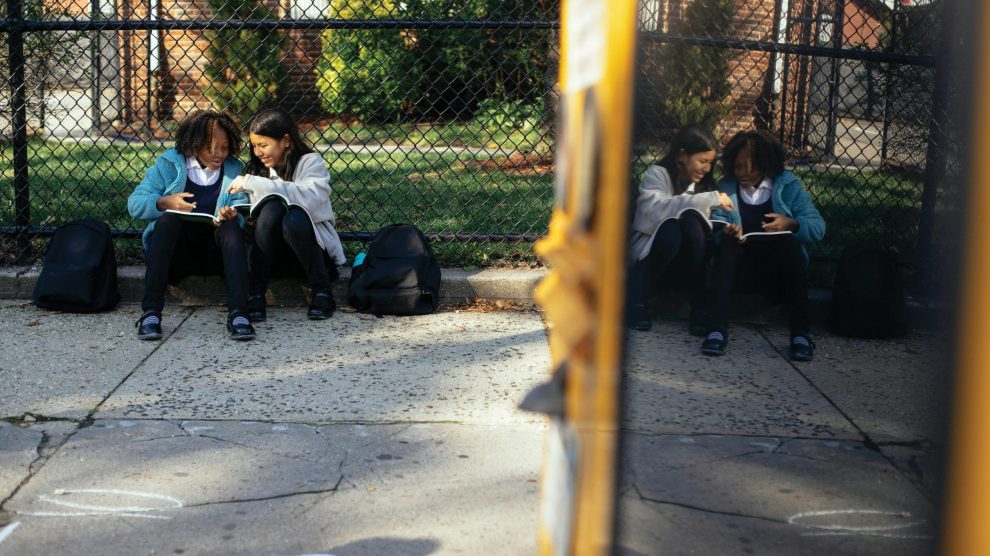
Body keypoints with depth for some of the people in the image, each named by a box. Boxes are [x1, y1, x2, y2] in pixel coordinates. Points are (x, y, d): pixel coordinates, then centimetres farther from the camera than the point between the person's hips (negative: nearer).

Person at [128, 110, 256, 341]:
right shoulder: (169, 164, 4)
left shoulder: (233, 169, 9)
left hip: (214, 253, 1)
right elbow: (135, 203, -3)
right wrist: (165, 203, -23)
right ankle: (150, 312, -40)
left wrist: (232, 215, -30)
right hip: (174, 253, -1)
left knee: (232, 226, -28)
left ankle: (238, 314, -43)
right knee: (168, 218, -30)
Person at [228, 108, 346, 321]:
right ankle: (255, 293, -23)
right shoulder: (259, 169, 8)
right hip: (273, 251, 3)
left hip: (314, 249, -3)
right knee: (272, 207, -27)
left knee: (294, 219, -35)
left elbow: (311, 196, -30)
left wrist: (253, 183, -29)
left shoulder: (310, 162, -7)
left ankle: (322, 291, -16)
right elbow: (253, 217, 2)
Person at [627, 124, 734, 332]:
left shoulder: (705, 183, 6)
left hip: (684, 257, 4)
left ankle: (699, 308, -24)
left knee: (691, 221, -28)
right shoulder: (657, 174, -9)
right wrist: (709, 199, -33)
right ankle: (637, 301, -17)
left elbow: (708, 231, 3)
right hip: (648, 250, -4)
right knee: (671, 227, -36)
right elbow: (654, 209, -31)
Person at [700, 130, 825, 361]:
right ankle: (717, 329, -39)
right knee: (729, 241, -27)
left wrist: (791, 224, -25)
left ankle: (800, 333, -35)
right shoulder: (726, 188, 7)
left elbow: (818, 227, -6)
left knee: (788, 240, -30)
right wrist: (726, 232, -31)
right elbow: (715, 228, -8)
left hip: (780, 271, -1)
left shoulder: (788, 185, 4)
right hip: (740, 269, 1)